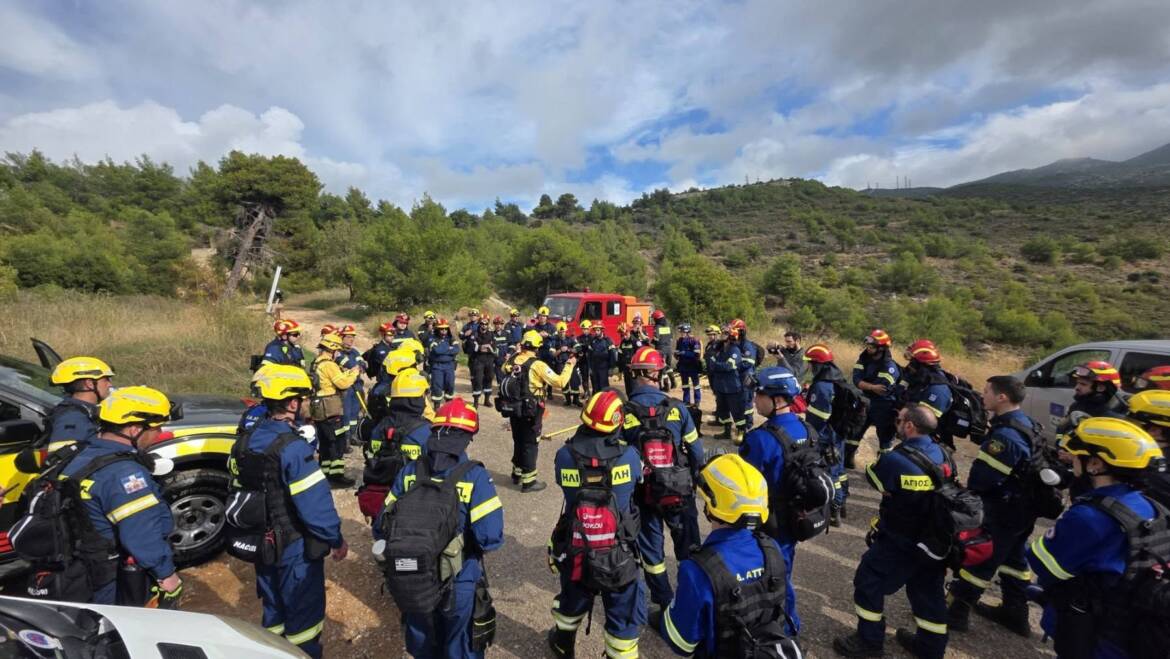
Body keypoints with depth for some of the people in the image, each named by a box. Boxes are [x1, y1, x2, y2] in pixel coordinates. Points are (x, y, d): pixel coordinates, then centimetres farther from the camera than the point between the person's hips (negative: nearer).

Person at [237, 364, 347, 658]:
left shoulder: (246, 441, -2)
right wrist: (336, 539, -12)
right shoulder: (293, 448, -28)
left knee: (273, 610, 25)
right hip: (296, 548, -8)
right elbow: (315, 504, -27)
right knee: (304, 614, 11)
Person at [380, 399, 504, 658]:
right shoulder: (475, 476, -23)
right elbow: (491, 538, -25)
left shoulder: (409, 472, -13)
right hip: (459, 582, -3)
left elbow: (382, 528, -5)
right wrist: (472, 541, -3)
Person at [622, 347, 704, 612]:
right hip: (679, 490, 1)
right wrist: (694, 479, 12)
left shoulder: (624, 413, -16)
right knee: (688, 546, 24)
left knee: (651, 548, 19)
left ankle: (665, 604, 32)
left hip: (644, 492, -1)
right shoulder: (676, 408, -13)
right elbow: (696, 451, -7)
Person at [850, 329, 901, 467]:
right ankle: (847, 459, 22)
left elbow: (883, 389, -27)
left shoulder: (889, 366, -19)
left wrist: (864, 385, -14)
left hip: (884, 407, -5)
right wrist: (872, 387, -28)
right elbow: (856, 380, -12)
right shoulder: (864, 359, -1)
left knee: (885, 436, 8)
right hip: (866, 401, 6)